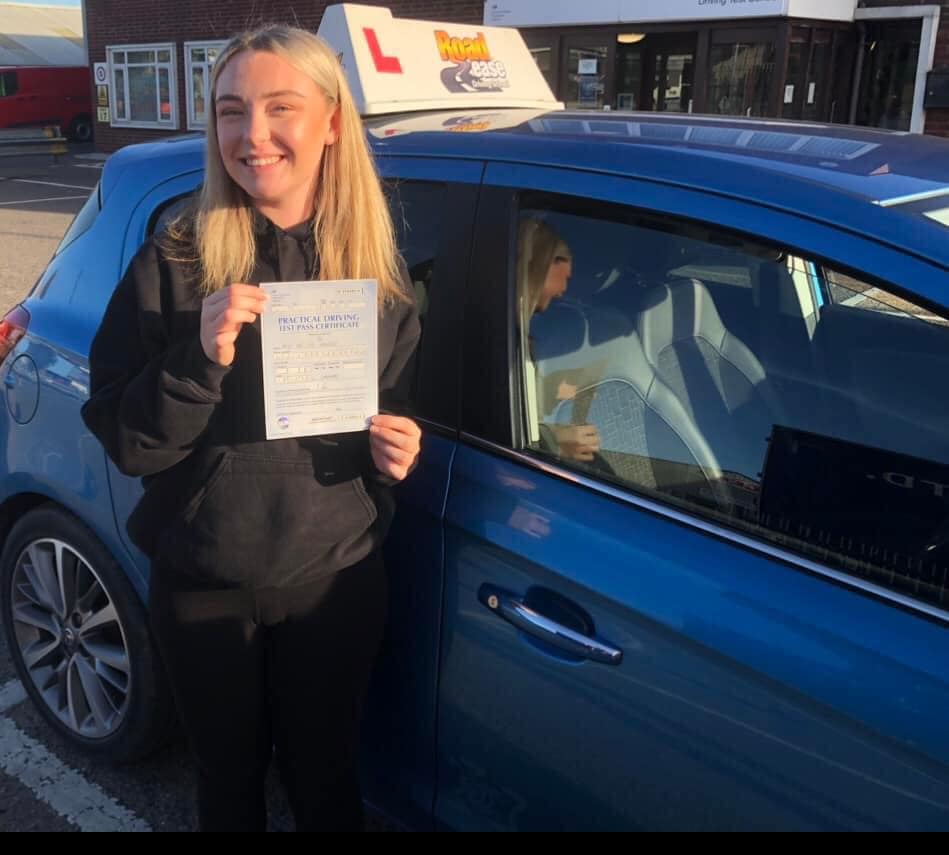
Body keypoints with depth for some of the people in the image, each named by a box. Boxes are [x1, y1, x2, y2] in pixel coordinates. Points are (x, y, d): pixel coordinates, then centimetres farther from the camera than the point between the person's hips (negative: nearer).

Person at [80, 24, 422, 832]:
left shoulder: (377, 268, -4)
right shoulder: (172, 266, -10)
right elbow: (125, 443, -11)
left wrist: (396, 453, -15)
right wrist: (199, 357, -27)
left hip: (336, 582, 1)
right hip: (202, 587, 0)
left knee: (325, 776, 20)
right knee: (229, 777, 21)